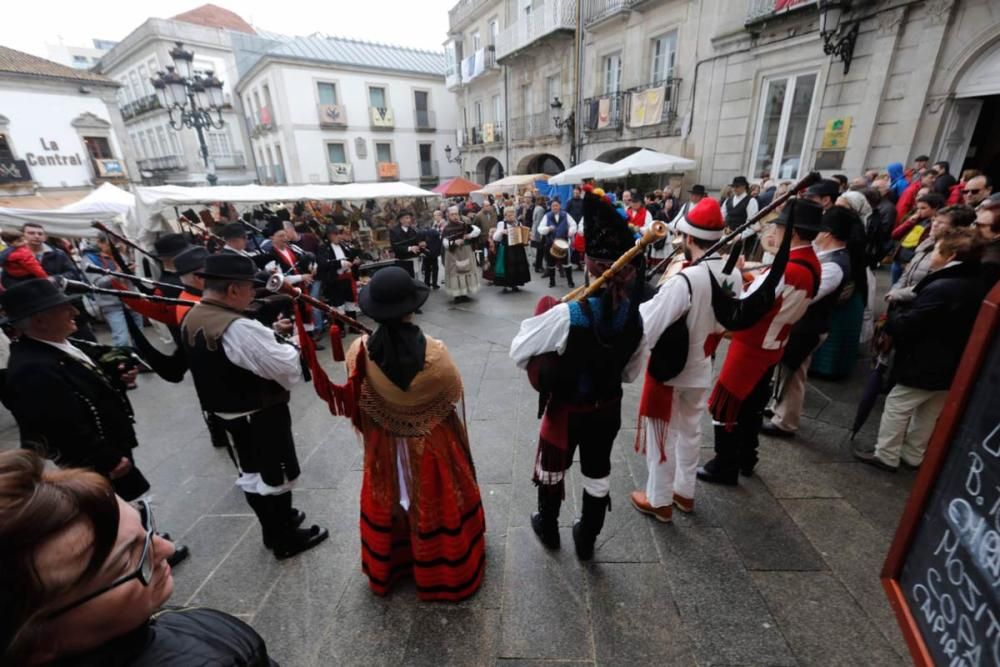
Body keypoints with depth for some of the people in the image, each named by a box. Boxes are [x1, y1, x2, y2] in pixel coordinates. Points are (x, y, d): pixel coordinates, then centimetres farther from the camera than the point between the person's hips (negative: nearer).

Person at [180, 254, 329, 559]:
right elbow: (289, 369, -27)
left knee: (251, 474, 22)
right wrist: (287, 346, -7)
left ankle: (275, 527, 43)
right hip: (261, 417, -9)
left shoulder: (190, 320, -1)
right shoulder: (239, 328, -30)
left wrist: (268, 339, 4)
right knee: (275, 476, 10)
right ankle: (286, 540, 29)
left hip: (224, 414, 9)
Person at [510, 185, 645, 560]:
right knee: (598, 475, 23)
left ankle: (548, 528, 48)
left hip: (566, 411, -3)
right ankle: (587, 540, 46)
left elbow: (518, 352, -18)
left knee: (551, 470, 23)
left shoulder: (567, 315, -29)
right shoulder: (636, 315, -13)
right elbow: (631, 373, 1)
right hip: (608, 410, 4)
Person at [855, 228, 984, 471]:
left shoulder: (941, 288, -25)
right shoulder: (977, 286, 4)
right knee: (930, 413, 19)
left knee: (896, 407, 4)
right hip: (953, 366, 9)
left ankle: (886, 456, 14)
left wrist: (893, 314, -4)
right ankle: (913, 456, 32)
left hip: (924, 364, -9)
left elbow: (905, 326, -23)